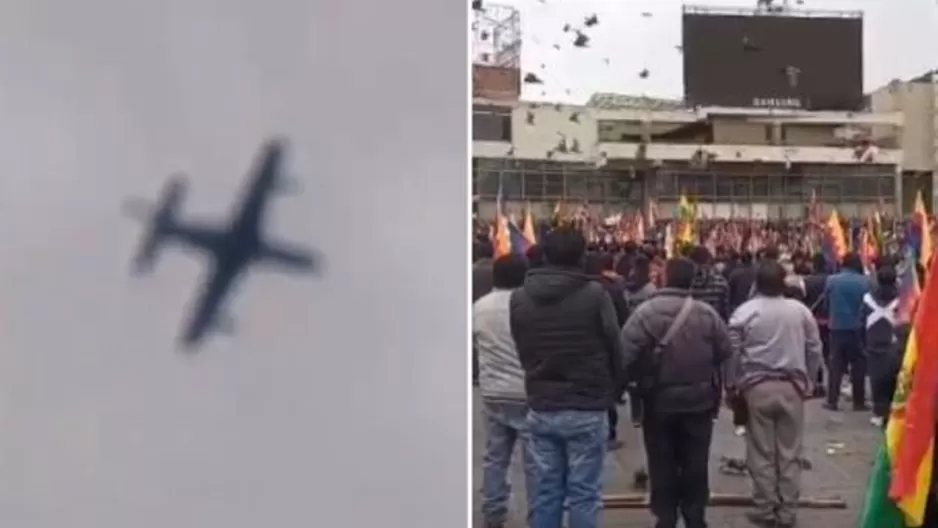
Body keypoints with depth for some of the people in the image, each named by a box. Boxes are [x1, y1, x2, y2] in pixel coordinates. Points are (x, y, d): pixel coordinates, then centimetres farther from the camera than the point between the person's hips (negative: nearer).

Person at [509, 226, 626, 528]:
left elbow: (522, 352, 7)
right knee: (583, 494, 4)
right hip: (586, 410, -4)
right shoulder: (594, 295, -11)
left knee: (545, 491, 11)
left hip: (540, 408, 4)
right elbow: (615, 350, -4)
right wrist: (613, 392, 12)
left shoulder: (519, 298, 1)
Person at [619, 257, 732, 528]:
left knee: (662, 464, 11)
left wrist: (642, 378, 2)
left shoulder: (646, 311, -16)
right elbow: (725, 350, 0)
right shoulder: (707, 313, -8)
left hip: (659, 400, -2)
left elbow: (627, 354, -18)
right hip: (699, 400, 2)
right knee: (695, 464, 15)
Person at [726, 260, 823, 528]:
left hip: (757, 387, -2)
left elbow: (732, 353, -2)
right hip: (792, 387, 2)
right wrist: (807, 380, 20)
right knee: (789, 453, 8)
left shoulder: (744, 311, -3)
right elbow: (815, 350, 7)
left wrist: (731, 386, 9)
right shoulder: (801, 310, 3)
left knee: (761, 453, 5)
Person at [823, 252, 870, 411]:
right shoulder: (864, 282, -8)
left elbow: (826, 301, 5)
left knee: (836, 365, 7)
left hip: (837, 327, 1)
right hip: (857, 328, -1)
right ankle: (859, 402, 10)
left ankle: (832, 401, 6)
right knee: (858, 366, 7)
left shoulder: (831, 280, -4)